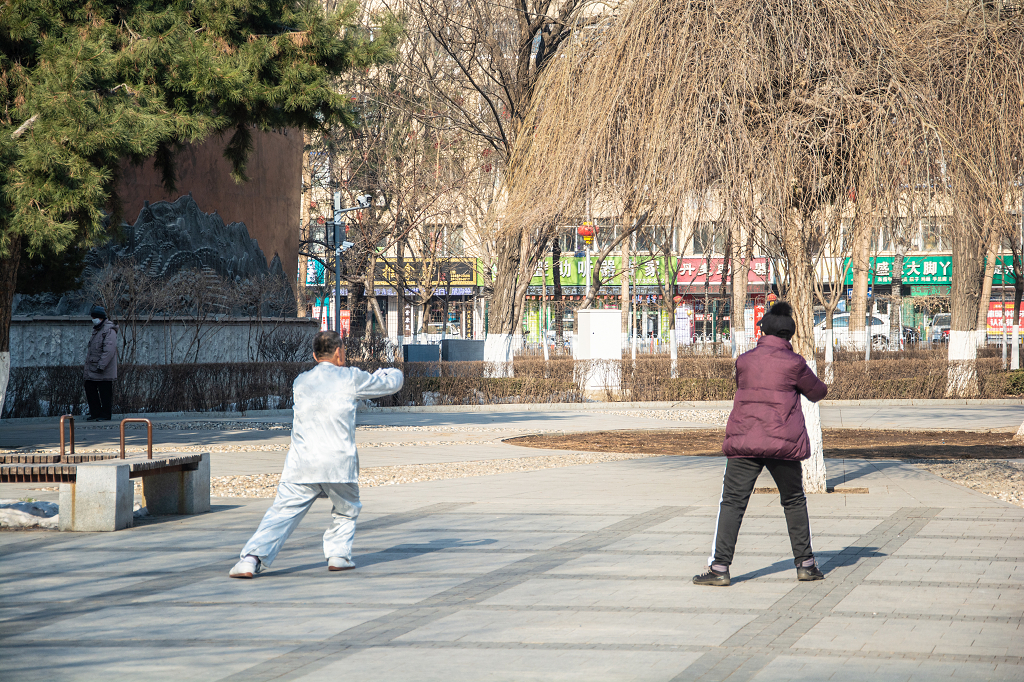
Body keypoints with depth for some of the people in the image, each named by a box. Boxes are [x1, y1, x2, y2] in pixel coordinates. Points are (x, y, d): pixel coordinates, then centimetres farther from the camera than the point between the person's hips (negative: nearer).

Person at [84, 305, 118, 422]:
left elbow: (109, 350, -20)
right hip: (92, 370, 9)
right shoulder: (96, 330, 18)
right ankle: (95, 413, 16)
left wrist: (101, 366, -24)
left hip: (104, 372, -9)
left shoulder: (109, 331, -12)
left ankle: (105, 415, 2)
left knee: (105, 393, -4)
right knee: (90, 390, 9)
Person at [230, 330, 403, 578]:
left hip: (301, 464, 2)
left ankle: (251, 559, -15)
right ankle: (338, 555, 16)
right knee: (347, 511, 23)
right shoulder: (350, 378, 2)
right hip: (338, 463, -2)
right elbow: (390, 383, 16)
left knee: (281, 514, -1)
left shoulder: (300, 382, 14)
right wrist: (393, 374, 40)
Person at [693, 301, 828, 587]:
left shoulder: (744, 361, 5)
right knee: (794, 502, 16)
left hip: (743, 442, 1)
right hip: (783, 444, -1)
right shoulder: (793, 363, -2)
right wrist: (818, 388, 35)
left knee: (732, 503, -1)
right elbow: (817, 392, 11)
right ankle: (805, 563, 19)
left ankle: (719, 568, -9)